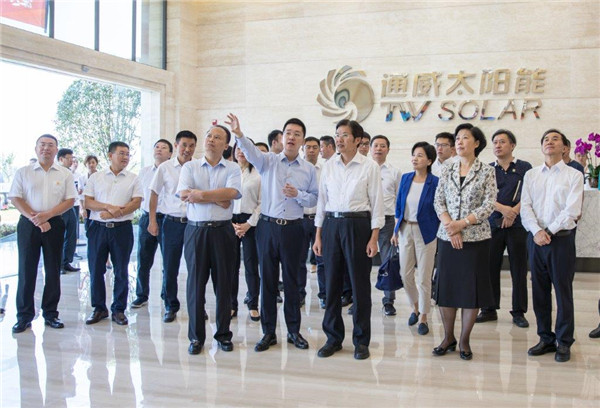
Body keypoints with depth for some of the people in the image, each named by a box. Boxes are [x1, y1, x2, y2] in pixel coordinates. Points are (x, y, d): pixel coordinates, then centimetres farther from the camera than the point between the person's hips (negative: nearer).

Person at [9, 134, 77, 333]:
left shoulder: (65, 174, 6)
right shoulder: (23, 172, 6)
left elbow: (70, 201, 0)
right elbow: (15, 198, -1)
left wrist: (47, 215, -14)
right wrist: (34, 218, -13)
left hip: (54, 224, 1)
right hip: (28, 224, -1)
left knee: (53, 270, 5)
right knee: (26, 270, 1)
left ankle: (50, 313, 15)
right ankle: (24, 315, 10)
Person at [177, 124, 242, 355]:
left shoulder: (232, 169, 6)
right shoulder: (190, 167, 8)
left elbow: (232, 193, -12)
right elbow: (184, 194, -8)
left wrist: (200, 194, -13)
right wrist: (218, 199, -11)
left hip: (222, 230, 0)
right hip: (196, 230, 1)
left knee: (224, 284, 5)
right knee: (195, 283, 4)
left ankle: (223, 334, 18)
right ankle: (196, 336, 15)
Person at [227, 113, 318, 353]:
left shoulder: (309, 169, 5)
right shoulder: (269, 161, 2)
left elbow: (314, 200, 8)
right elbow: (252, 153, -19)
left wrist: (298, 194, -12)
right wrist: (239, 135, -38)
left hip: (292, 228, 0)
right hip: (267, 226, 0)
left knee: (291, 281, 8)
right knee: (267, 280, 6)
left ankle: (294, 331, 21)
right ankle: (268, 332, 17)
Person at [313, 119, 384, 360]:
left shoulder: (369, 167, -1)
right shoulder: (328, 167, 8)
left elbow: (377, 203, -2)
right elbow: (322, 201, 11)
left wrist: (373, 238, -8)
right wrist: (318, 236, 7)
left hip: (358, 226, -3)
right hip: (331, 225, 3)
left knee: (360, 284, 2)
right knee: (332, 283, 7)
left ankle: (361, 340, 16)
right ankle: (333, 338, 20)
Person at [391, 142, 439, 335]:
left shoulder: (435, 182, -10)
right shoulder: (405, 178, 3)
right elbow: (398, 206, 9)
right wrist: (395, 231, 6)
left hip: (426, 232, -4)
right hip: (406, 230, 4)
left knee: (424, 278, 2)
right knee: (405, 274, 9)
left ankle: (423, 318, 18)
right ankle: (415, 307, 34)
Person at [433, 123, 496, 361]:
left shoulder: (487, 172, 0)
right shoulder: (447, 171, 9)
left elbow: (489, 205, -7)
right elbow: (438, 202, 4)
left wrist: (462, 223, -16)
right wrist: (450, 226, -11)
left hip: (475, 238, -3)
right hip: (447, 237, 3)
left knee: (472, 288, 2)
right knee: (445, 286, 5)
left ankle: (464, 341, 16)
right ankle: (448, 338, 20)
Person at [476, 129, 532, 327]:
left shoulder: (524, 168, 5)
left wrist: (513, 212, -15)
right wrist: (504, 209, -17)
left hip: (517, 225, -1)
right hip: (493, 225, 2)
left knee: (519, 270, 2)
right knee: (490, 268, 2)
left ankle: (519, 312, 11)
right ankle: (489, 309, 13)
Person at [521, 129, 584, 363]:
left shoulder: (574, 175, 0)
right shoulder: (531, 175, 10)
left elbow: (572, 210, -9)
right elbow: (525, 207, 2)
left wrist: (549, 231, -14)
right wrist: (536, 231, -13)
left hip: (561, 238, -3)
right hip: (535, 238, 3)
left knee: (563, 291, 1)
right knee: (539, 291, 7)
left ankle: (564, 343, 13)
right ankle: (546, 339, 19)